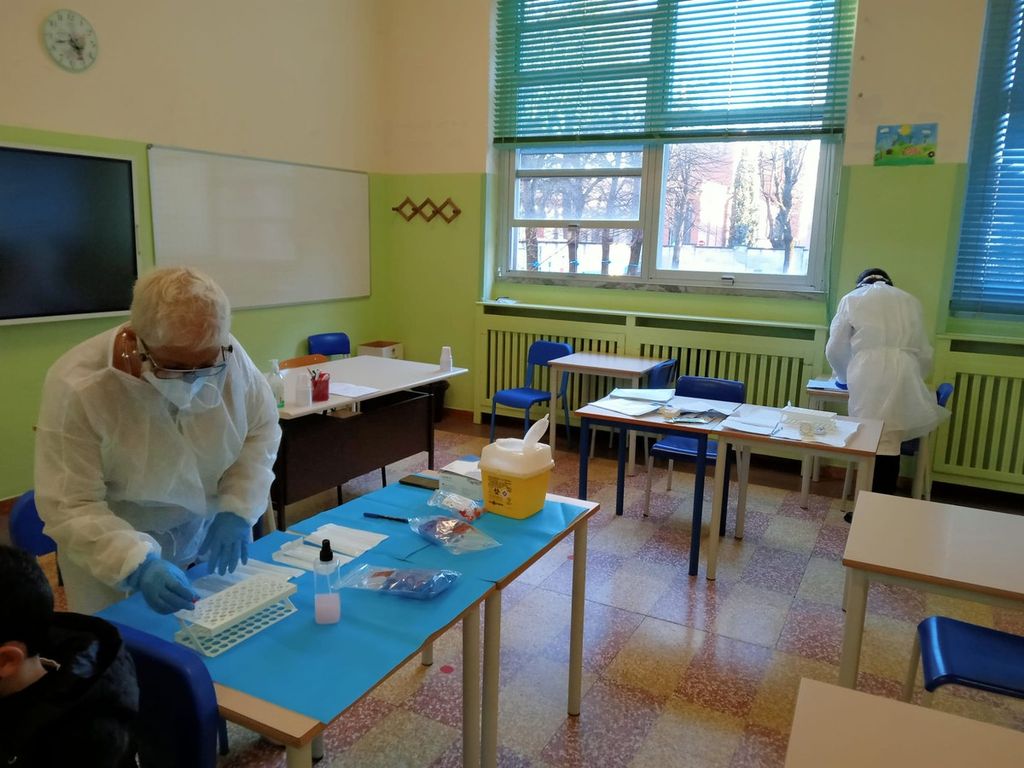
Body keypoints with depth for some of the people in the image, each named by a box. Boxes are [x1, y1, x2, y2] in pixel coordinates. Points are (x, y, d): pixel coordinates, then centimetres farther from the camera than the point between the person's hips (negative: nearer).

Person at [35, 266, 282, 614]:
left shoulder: (229, 356, -19)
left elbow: (261, 429, -4)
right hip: (113, 546, -3)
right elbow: (69, 507, -24)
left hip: (211, 530, 3)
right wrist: (138, 565, -38)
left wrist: (237, 509, -16)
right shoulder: (77, 389, -27)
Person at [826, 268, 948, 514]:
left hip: (868, 377, -2)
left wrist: (844, 376, 31)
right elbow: (924, 352, 20)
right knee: (890, 443, 3)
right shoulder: (909, 300, 22)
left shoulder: (852, 298, 16)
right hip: (903, 375, 2)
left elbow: (835, 349, 13)